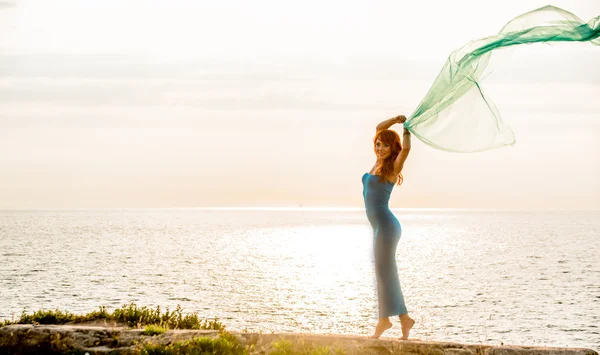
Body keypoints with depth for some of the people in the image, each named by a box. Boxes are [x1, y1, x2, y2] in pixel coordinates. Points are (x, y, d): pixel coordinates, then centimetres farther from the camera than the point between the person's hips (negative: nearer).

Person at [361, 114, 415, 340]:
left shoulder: (393, 167, -8)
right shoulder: (379, 162, 12)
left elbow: (406, 148, -26)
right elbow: (379, 128, 17)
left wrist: (406, 128, -12)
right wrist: (396, 119, 7)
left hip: (386, 225, -8)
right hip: (379, 226, 8)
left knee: (384, 271, -2)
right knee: (387, 272, 10)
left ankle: (384, 319, 5)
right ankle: (404, 319, 15)